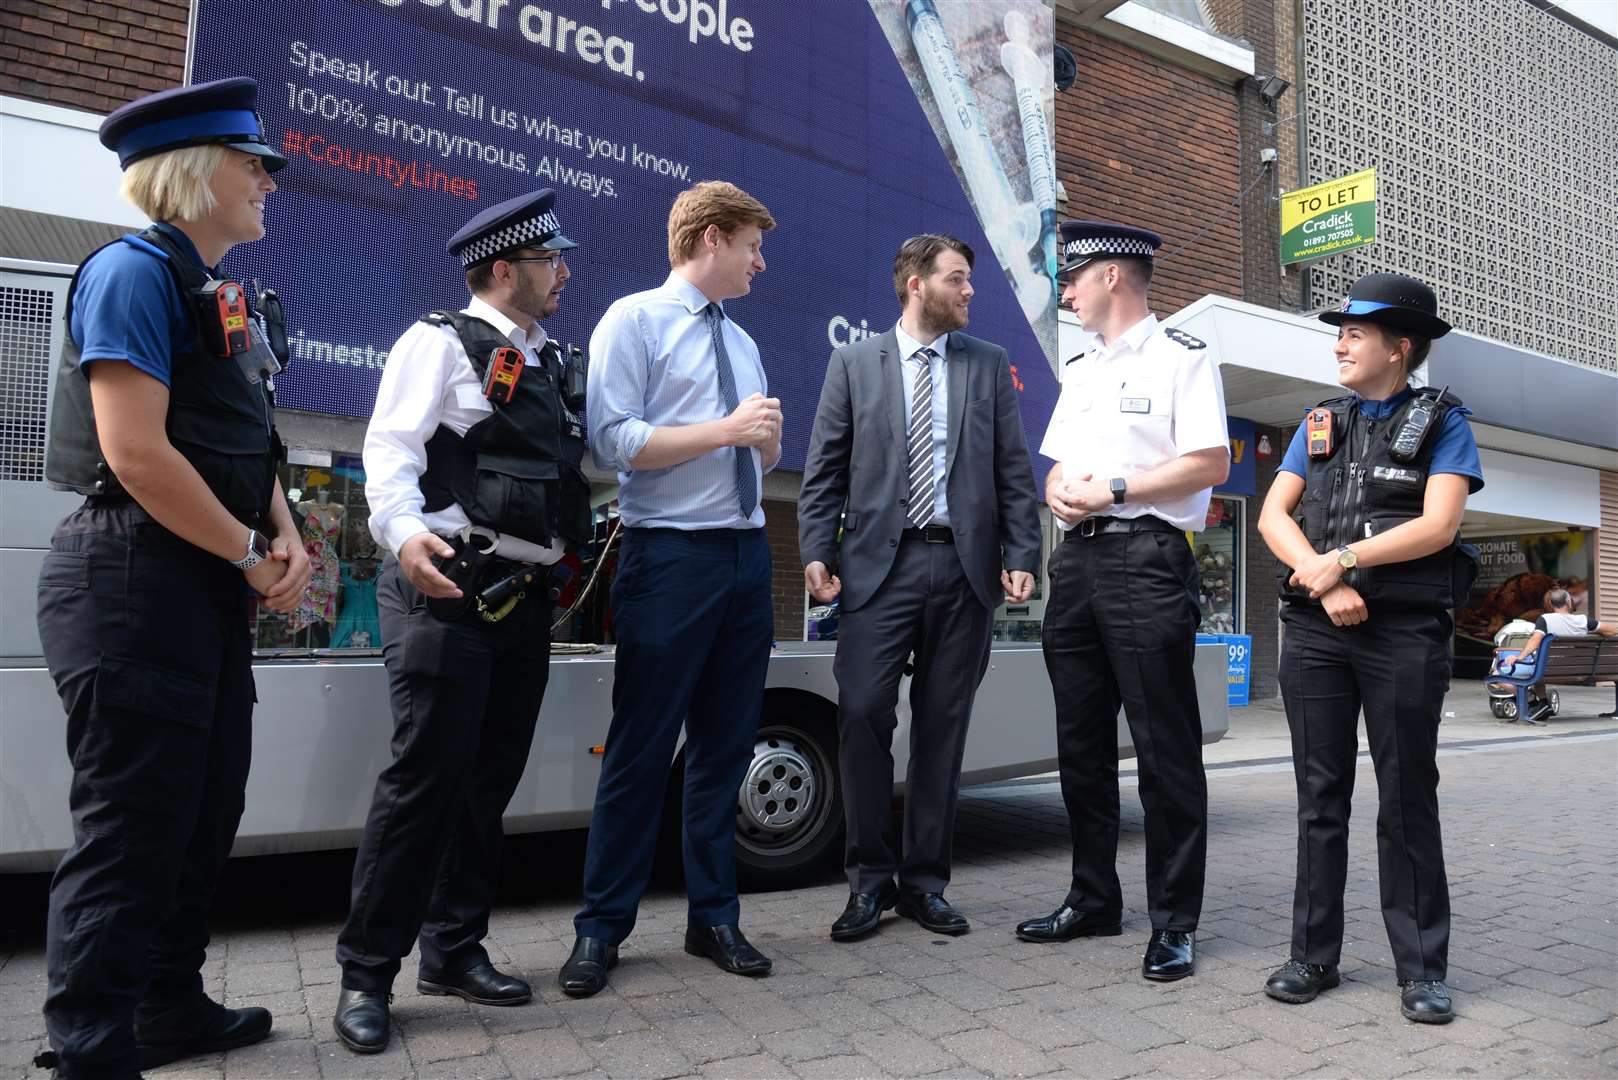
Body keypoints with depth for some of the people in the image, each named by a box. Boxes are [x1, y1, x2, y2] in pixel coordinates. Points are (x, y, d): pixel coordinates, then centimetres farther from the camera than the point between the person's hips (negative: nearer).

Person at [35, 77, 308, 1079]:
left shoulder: (220, 292, 17)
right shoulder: (137, 269, -11)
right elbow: (137, 452, -21)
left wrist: (288, 542, 3)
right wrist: (254, 558, -13)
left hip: (210, 586, 10)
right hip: (134, 581, -10)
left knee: (206, 810, 17)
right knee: (131, 828, -2)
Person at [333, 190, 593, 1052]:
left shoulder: (547, 362, 20)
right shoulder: (441, 342, -1)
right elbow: (391, 449, -13)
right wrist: (403, 532, -30)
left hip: (524, 596, 8)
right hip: (446, 588, -7)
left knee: (491, 778, 11)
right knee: (425, 777, -7)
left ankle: (454, 950, 24)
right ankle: (366, 973, 8)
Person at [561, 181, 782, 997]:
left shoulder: (741, 340, 19)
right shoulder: (634, 320, -1)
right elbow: (614, 442, -13)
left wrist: (766, 436, -1)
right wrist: (726, 430, -13)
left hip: (747, 554, 7)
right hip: (672, 556, -7)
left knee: (726, 747, 11)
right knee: (640, 751, -1)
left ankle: (713, 916, 23)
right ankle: (601, 928, 15)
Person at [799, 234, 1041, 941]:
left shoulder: (990, 365, 13)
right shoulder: (855, 363, 9)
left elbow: (1014, 471, 9)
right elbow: (823, 470, 6)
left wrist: (1021, 557, -1)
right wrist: (817, 553, -5)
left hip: (964, 568, 2)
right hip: (881, 564, -1)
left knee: (943, 725, 6)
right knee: (862, 711, -9)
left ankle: (924, 881, 18)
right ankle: (869, 880, 8)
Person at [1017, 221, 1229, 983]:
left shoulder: (1180, 357, 0)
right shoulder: (1079, 371, 22)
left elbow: (1211, 464, -10)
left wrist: (1115, 488, -13)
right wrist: (1060, 491, 0)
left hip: (1146, 557, -8)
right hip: (1075, 558, 8)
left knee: (1164, 748, -3)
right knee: (1081, 743, 11)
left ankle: (1174, 922, 8)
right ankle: (1093, 899, 24)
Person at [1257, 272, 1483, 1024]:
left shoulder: (1441, 421, 5)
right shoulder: (1319, 424, 14)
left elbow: (1438, 525, -9)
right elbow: (1274, 516, 4)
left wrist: (1346, 557, -12)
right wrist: (1324, 582, -11)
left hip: (1405, 630, -3)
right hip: (1315, 628, 3)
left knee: (1407, 798, 4)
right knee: (1320, 795, 7)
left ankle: (1422, 968, 15)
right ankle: (1313, 955, 15)